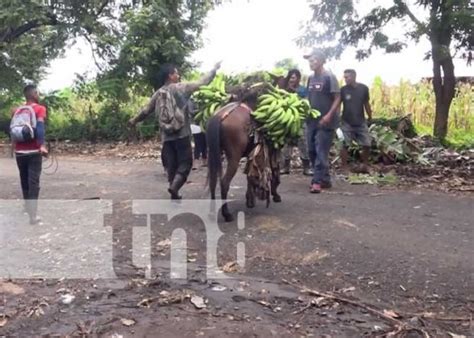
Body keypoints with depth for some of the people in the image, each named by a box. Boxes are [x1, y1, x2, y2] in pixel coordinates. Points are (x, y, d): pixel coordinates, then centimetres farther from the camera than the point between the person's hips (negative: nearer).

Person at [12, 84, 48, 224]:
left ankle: (28, 210, 27)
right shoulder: (40, 108, -3)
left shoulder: (17, 110, 14)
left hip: (19, 151, 6)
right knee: (33, 182, -7)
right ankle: (33, 216, -11)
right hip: (33, 151, -5)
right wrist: (42, 145, -27)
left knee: (24, 182, 15)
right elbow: (40, 126, -19)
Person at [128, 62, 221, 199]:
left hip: (166, 136, 5)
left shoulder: (158, 93, 9)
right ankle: (174, 186, -19)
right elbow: (202, 82, 0)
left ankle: (174, 193, 16)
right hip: (182, 134, -5)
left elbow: (146, 110, 18)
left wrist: (134, 120, 36)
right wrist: (214, 69, 14)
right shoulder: (181, 88, -5)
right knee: (185, 162, 1)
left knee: (171, 164, 12)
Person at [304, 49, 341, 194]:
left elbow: (337, 98, -10)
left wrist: (329, 115, -19)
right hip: (312, 120, 8)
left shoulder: (329, 77, -8)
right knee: (312, 151, 8)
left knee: (321, 152, -8)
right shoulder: (311, 78, 12)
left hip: (325, 121, -7)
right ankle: (325, 179, 19)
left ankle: (318, 181, -5)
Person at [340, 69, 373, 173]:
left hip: (361, 122, 2)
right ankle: (344, 168, 6)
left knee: (367, 144, 2)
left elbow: (366, 103, 11)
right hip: (347, 123, -2)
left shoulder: (364, 88, -1)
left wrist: (370, 117, 18)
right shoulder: (343, 90, -6)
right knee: (344, 145, -4)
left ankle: (365, 165, 21)